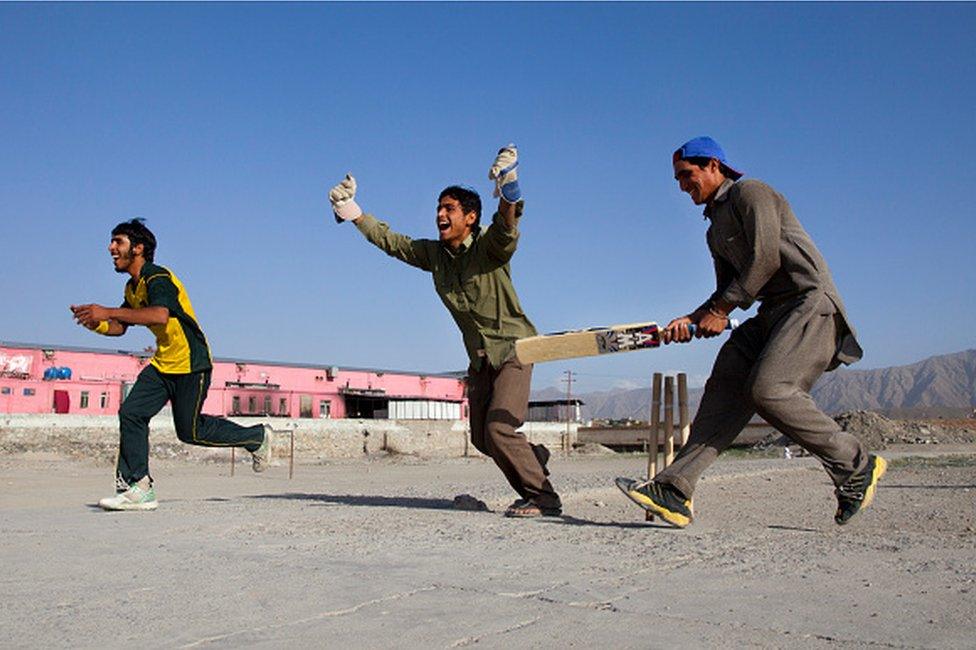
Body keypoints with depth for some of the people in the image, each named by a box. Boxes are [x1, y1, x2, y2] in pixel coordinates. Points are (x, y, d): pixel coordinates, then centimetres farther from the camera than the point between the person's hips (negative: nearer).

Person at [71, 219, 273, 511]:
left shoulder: (158, 278, -18)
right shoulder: (132, 288, 12)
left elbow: (160, 315, -38)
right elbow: (119, 327, 18)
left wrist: (107, 312, -38)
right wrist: (95, 323, -4)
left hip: (191, 363, -9)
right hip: (163, 364, 9)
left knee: (191, 431, -2)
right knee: (131, 413, -6)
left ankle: (257, 437, 19)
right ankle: (138, 490, -2)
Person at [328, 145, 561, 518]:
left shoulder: (490, 246, -16)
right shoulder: (433, 254, 3)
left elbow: (507, 226, -37)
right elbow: (389, 241, 11)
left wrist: (508, 191, -57)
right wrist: (351, 211, 6)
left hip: (513, 349, -7)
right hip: (479, 357, 7)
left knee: (498, 428, -19)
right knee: (482, 439, 9)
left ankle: (543, 498, -6)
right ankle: (532, 457, 35)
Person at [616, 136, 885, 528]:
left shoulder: (750, 193, -1)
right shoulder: (717, 230, 24)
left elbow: (766, 259, -13)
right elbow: (730, 291, 22)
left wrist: (720, 310, -11)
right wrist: (693, 319, 5)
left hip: (812, 303, -8)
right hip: (772, 314, 8)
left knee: (767, 390, -24)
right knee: (726, 386, -9)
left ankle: (856, 465, -6)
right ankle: (674, 490, -18)